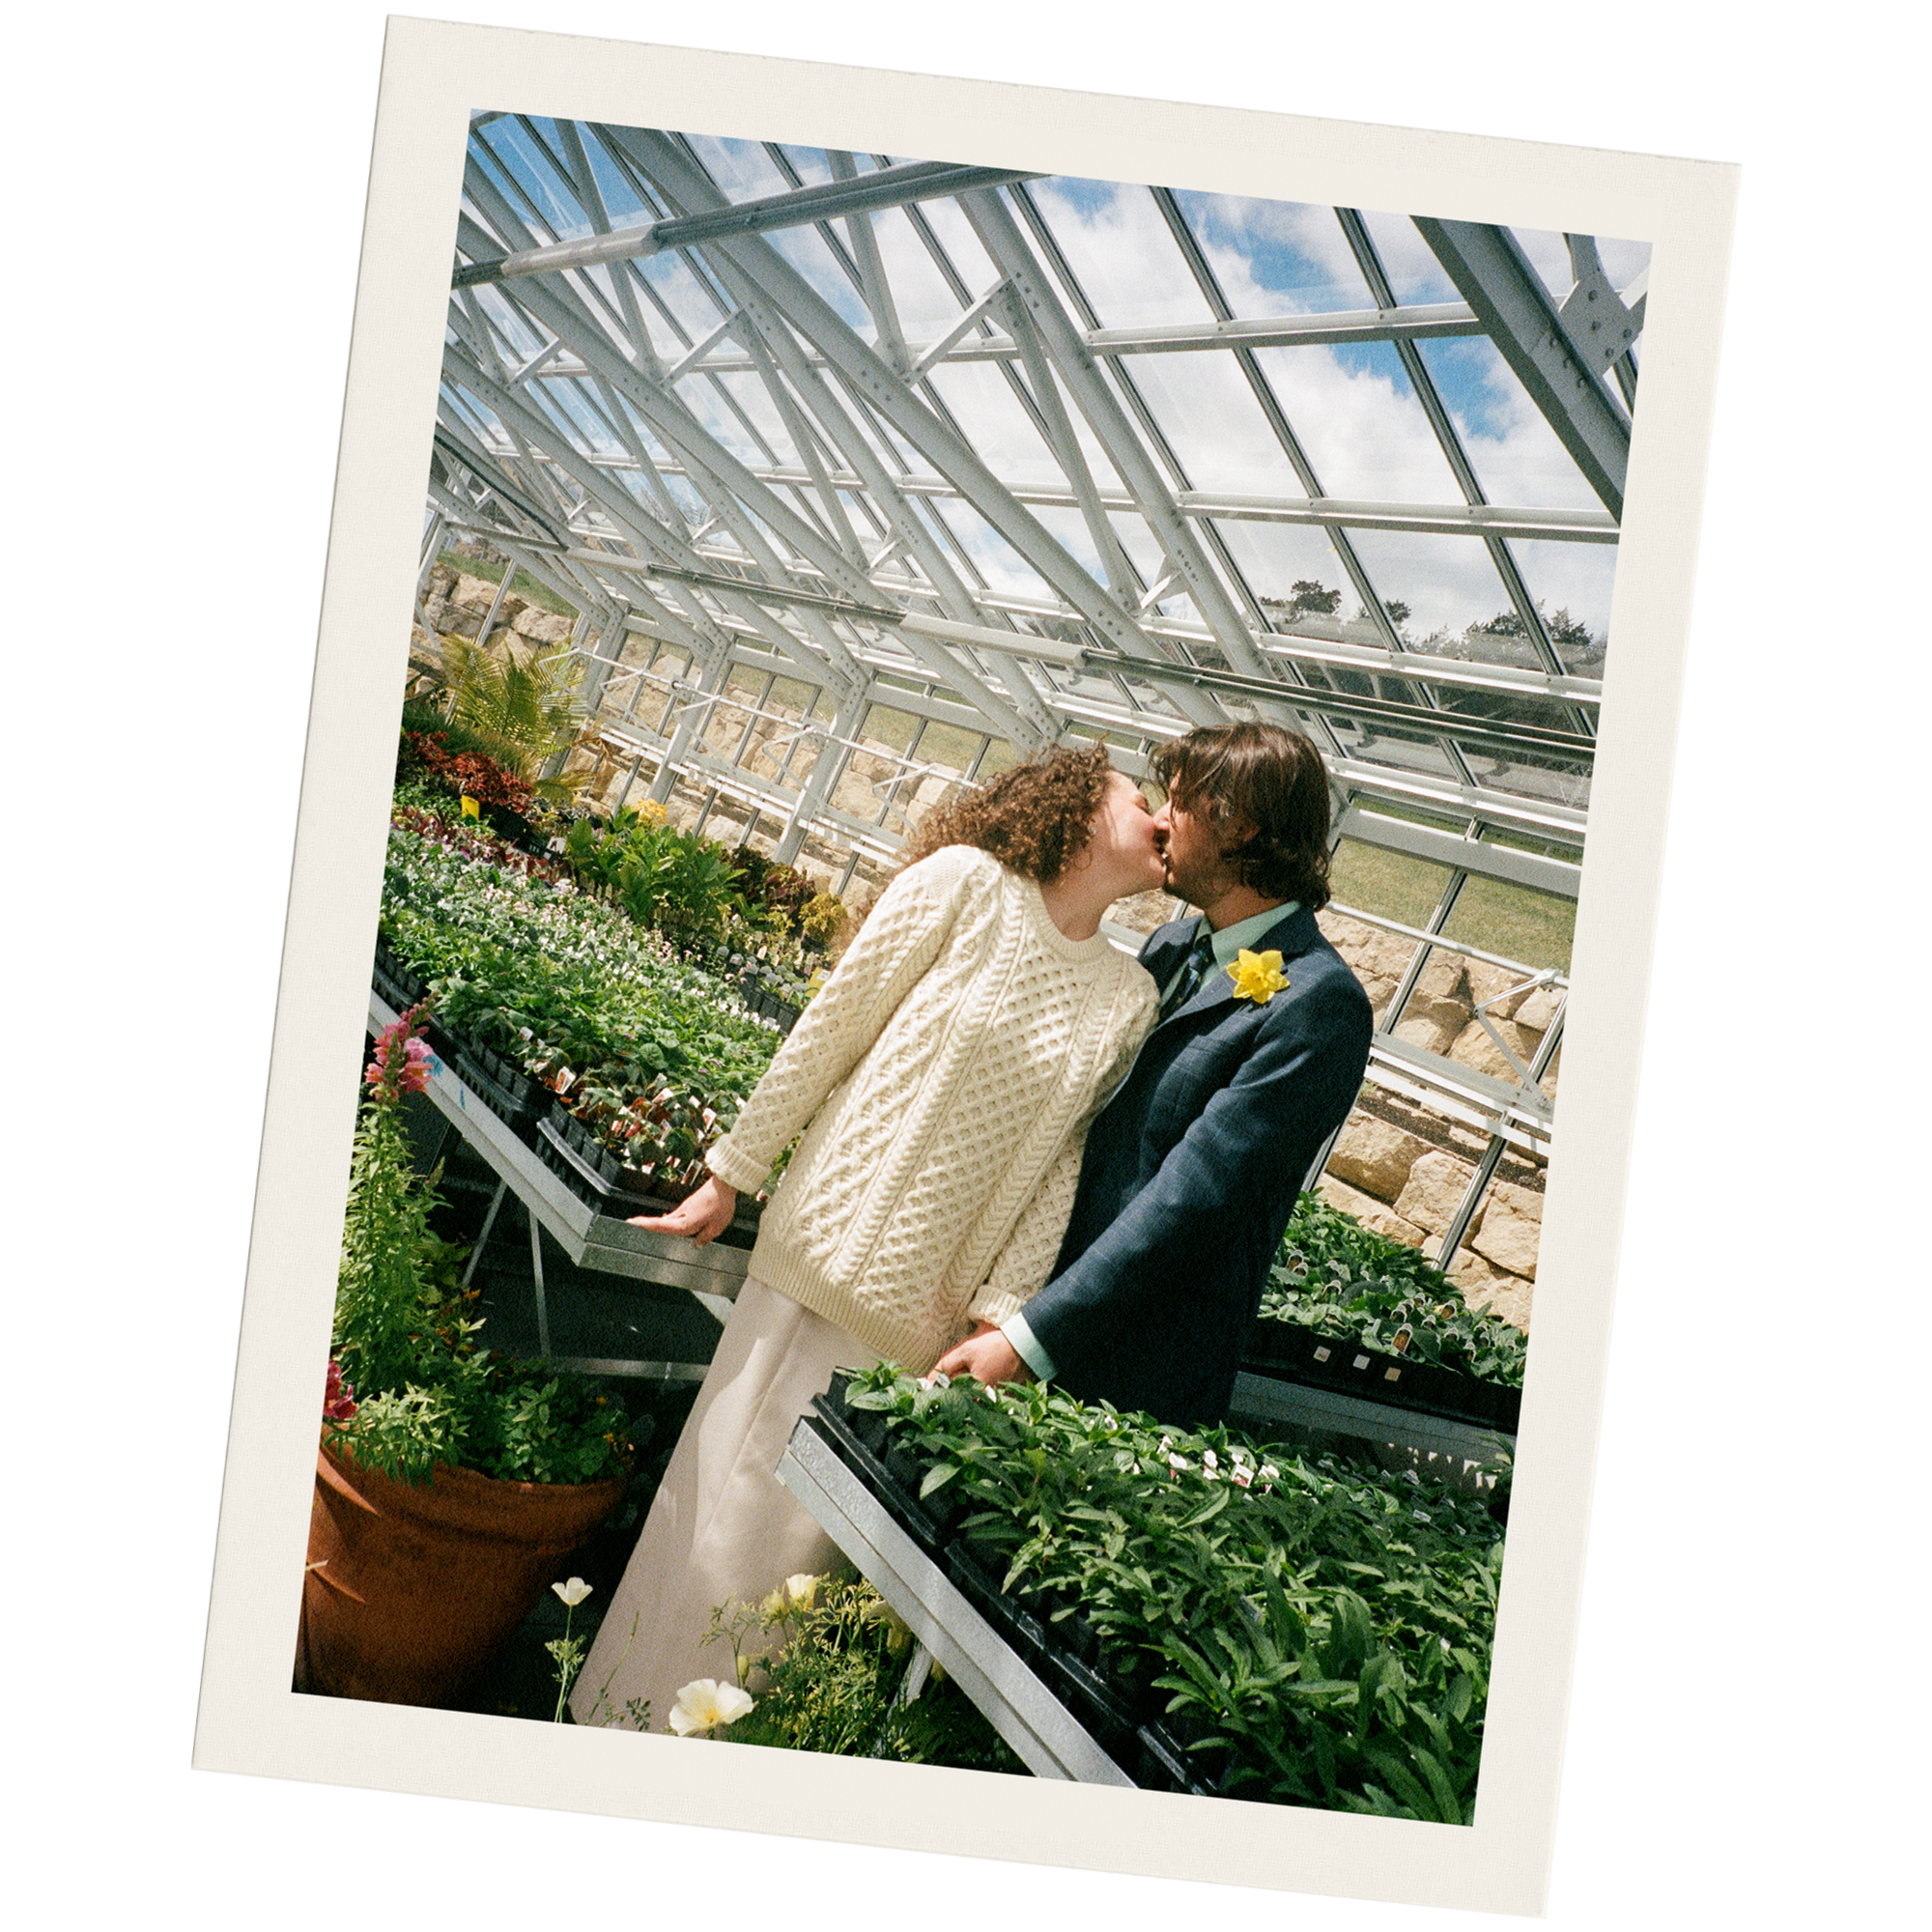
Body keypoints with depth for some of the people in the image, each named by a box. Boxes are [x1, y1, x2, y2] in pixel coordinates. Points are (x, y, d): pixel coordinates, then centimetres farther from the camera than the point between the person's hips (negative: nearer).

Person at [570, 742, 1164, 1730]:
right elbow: (829, 1028, -3)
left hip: (926, 1306, 3)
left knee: (809, 1534, 6)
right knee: (731, 1487, 5)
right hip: (829, 1237, -2)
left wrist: (1002, 1306, -4)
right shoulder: (966, 881, -6)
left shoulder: (1132, 999, 5)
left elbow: (1062, 1156, 4)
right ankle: (630, 1708, 26)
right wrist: (730, 1177, 0)